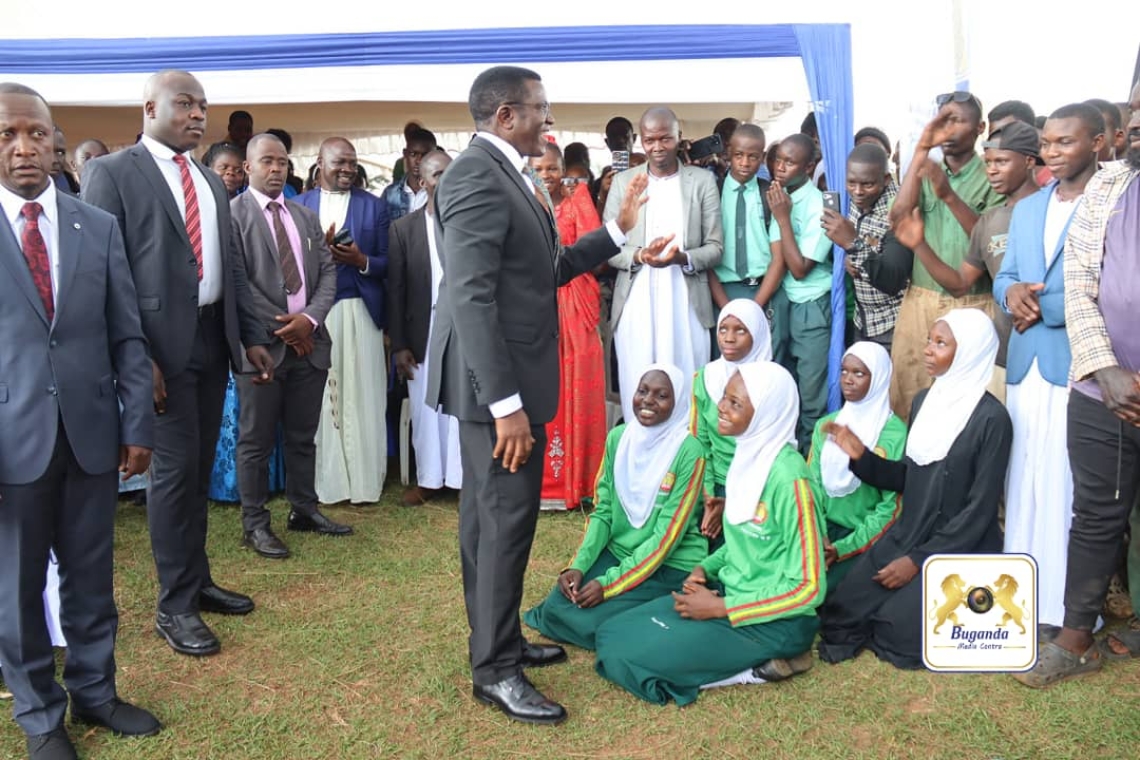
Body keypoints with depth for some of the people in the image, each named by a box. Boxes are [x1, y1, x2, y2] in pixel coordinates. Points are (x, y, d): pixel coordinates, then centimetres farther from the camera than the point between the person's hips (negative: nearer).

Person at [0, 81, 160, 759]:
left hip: (92, 431, 2)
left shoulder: (100, 227, 6)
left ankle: (95, 691, 32)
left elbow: (127, 335, 7)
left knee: (92, 575, 13)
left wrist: (138, 424, 2)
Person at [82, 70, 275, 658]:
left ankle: (197, 581, 26)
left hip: (214, 338, 7)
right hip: (163, 344, -6)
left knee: (200, 466, 13)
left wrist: (251, 336, 11)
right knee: (175, 468, -4)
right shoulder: (111, 173, -5)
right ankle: (174, 605, 9)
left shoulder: (210, 181, 15)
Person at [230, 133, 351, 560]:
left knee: (303, 436, 13)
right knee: (256, 440, 3)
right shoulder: (231, 214, -2)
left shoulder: (306, 216, 17)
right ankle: (255, 524, 11)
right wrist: (280, 327, -11)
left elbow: (327, 272, 10)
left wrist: (310, 318, -7)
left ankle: (304, 510, 25)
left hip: (308, 341, 5)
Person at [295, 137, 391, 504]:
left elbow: (387, 263, 4)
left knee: (362, 398, 1)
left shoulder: (374, 206, 8)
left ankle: (364, 482, 9)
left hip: (360, 311, -1)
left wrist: (361, 261, -15)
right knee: (319, 399, 2)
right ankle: (324, 482, 11)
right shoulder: (299, 204, 11)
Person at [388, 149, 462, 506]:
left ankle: (464, 476, 15)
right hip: (423, 336, 1)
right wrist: (398, 345, -3)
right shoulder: (403, 228, 3)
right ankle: (428, 478, 23)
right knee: (425, 411, 10)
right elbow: (395, 289, 1)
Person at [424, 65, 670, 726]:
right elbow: (471, 298, -24)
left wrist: (619, 229, 18)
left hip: (507, 380, 10)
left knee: (490, 515, 17)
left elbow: (548, 268, 16)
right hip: (498, 383, -10)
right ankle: (495, 669, 11)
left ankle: (497, 639, 32)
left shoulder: (504, 175, 13)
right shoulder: (477, 176, -17)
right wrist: (506, 404, -25)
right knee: (507, 518, -3)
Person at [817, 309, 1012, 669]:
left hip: (960, 549, -6)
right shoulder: (924, 401, 5)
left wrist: (919, 560, -17)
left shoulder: (991, 419, -16)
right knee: (841, 608, -7)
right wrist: (861, 455, -7)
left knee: (898, 627, -19)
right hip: (906, 535, 6)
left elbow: (980, 509, -16)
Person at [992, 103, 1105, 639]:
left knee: (1070, 489, -4)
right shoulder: (1026, 209, 18)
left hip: (1079, 366, -6)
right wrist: (1012, 292, -6)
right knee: (1024, 483, 12)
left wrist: (1042, 306, -9)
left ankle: (1067, 611, 7)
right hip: (1025, 364, 7)